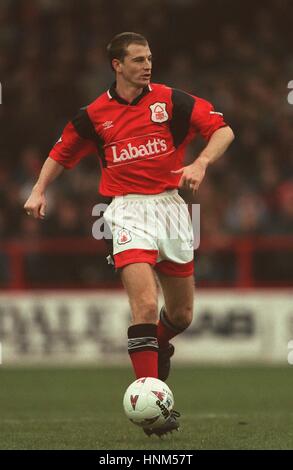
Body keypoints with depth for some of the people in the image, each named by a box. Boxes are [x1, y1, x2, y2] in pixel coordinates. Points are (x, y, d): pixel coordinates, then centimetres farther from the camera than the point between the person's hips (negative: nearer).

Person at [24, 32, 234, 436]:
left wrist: (201, 163, -19)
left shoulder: (170, 100, 1)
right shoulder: (95, 114, 3)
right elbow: (62, 153, 18)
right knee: (145, 304, -21)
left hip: (170, 205, 2)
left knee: (181, 315, 11)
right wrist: (39, 191, 5)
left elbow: (223, 130, -3)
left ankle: (158, 344, 48)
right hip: (128, 209, -2)